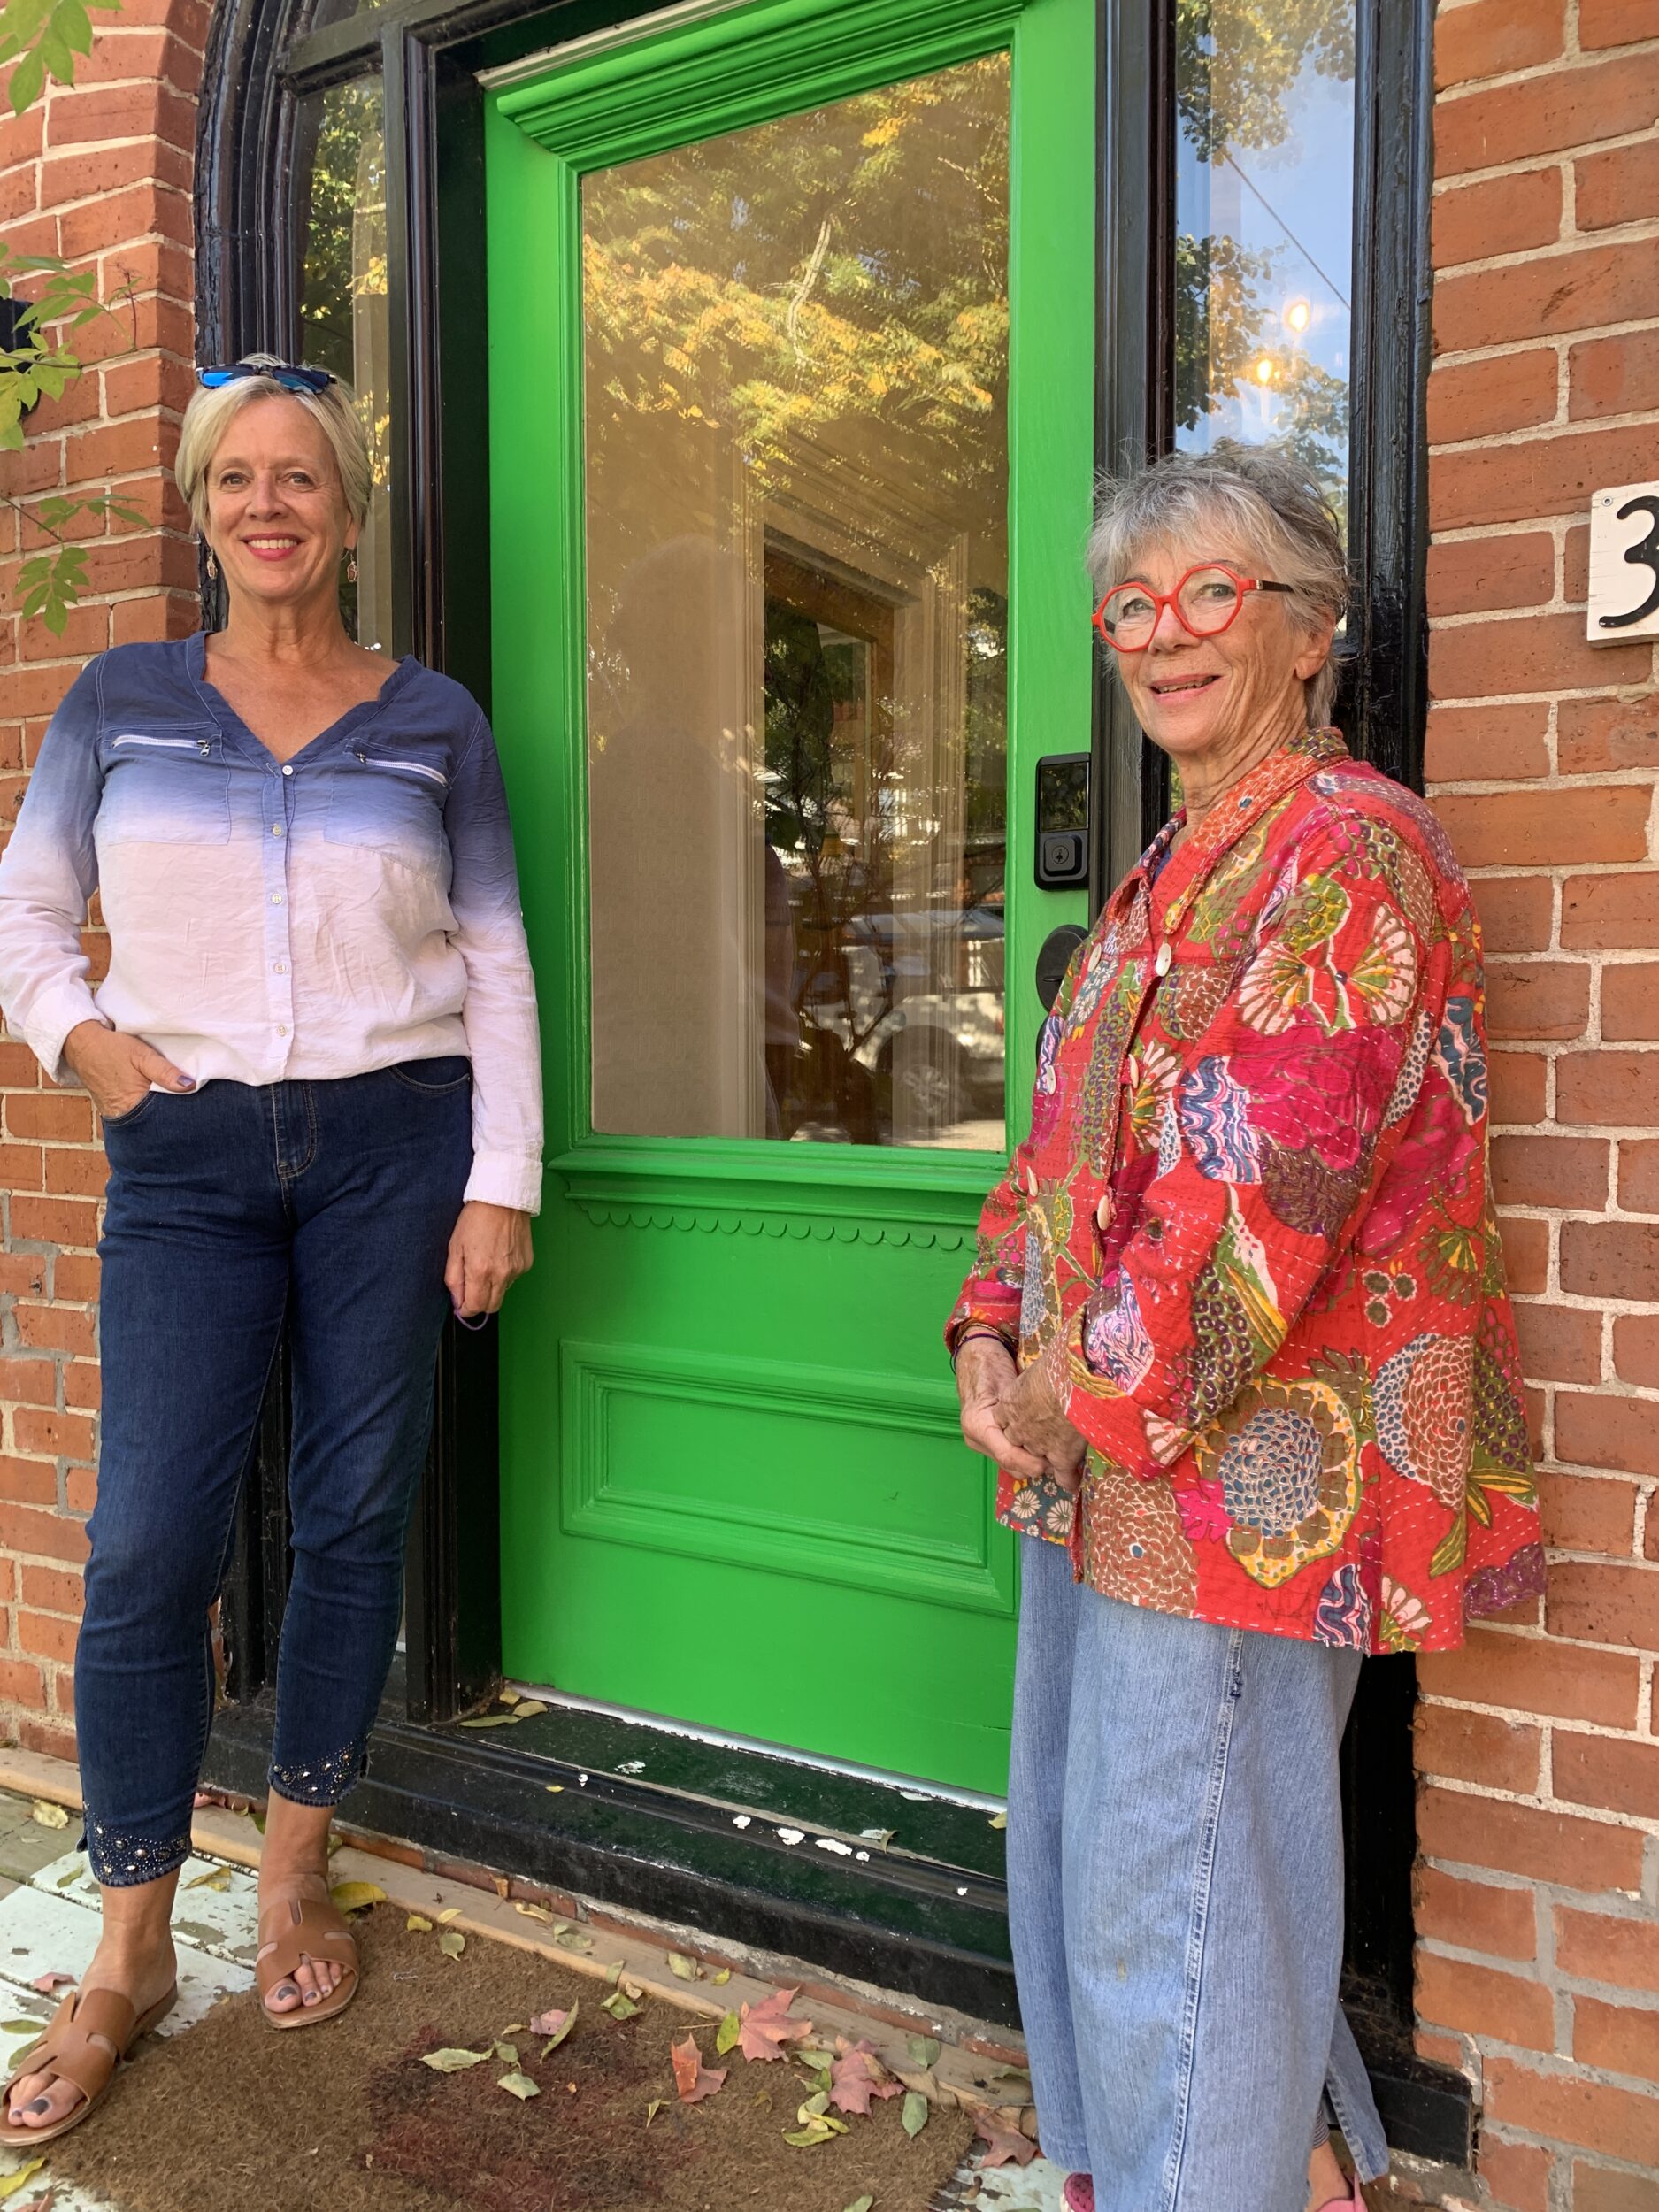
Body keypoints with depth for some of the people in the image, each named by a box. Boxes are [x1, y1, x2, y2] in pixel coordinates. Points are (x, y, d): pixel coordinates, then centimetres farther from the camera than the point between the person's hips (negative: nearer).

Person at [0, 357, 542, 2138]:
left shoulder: (432, 722, 6)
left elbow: (497, 964, 5)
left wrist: (501, 1182, -2)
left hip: (393, 1142, 0)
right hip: (189, 1157, 0)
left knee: (355, 1515, 6)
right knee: (150, 1542, -3)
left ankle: (295, 1876, 27)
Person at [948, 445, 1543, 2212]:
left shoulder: (1349, 847, -13)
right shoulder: (1166, 877, 16)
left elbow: (1272, 1170, -22)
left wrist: (1105, 1379, -15)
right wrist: (994, 1330, 2)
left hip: (1246, 1456, -10)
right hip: (1106, 1455, 10)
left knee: (1179, 1862, 3)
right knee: (1084, 1845, 21)